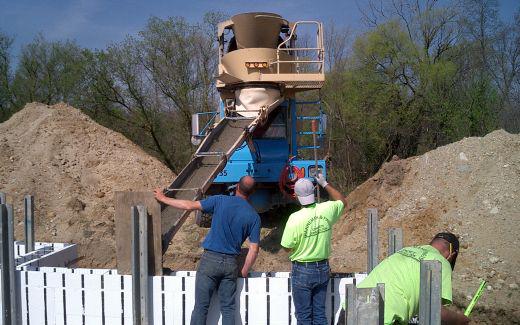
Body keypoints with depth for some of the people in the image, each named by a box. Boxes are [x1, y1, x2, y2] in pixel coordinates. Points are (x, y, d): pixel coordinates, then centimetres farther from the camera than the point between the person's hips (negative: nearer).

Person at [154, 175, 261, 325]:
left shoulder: (221, 201, -6)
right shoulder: (254, 216, -1)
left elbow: (190, 205, -4)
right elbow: (254, 250, -3)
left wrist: (163, 199, 9)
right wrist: (244, 272, 10)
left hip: (210, 259, -2)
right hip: (231, 263, 2)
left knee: (201, 307, 5)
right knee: (228, 309, 11)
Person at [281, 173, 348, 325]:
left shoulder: (295, 218, -22)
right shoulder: (327, 210, -10)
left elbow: (287, 247, -12)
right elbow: (343, 201, 13)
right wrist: (325, 184, 15)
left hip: (302, 271, -4)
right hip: (323, 268, 4)